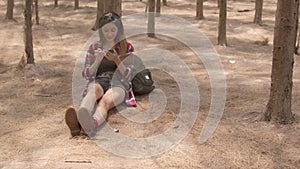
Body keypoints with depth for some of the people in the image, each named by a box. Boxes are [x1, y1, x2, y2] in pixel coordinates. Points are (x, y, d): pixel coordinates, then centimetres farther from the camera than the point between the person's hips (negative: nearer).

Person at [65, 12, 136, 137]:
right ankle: (79, 119, -73)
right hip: (98, 81, 1)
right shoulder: (94, 47, 19)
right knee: (93, 90, -39)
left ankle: (92, 124, -74)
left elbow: (128, 75, 5)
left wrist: (116, 60, -13)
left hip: (119, 84, -1)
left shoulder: (127, 48, 15)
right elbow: (86, 74, 12)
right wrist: (97, 61, -7)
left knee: (105, 101, -38)